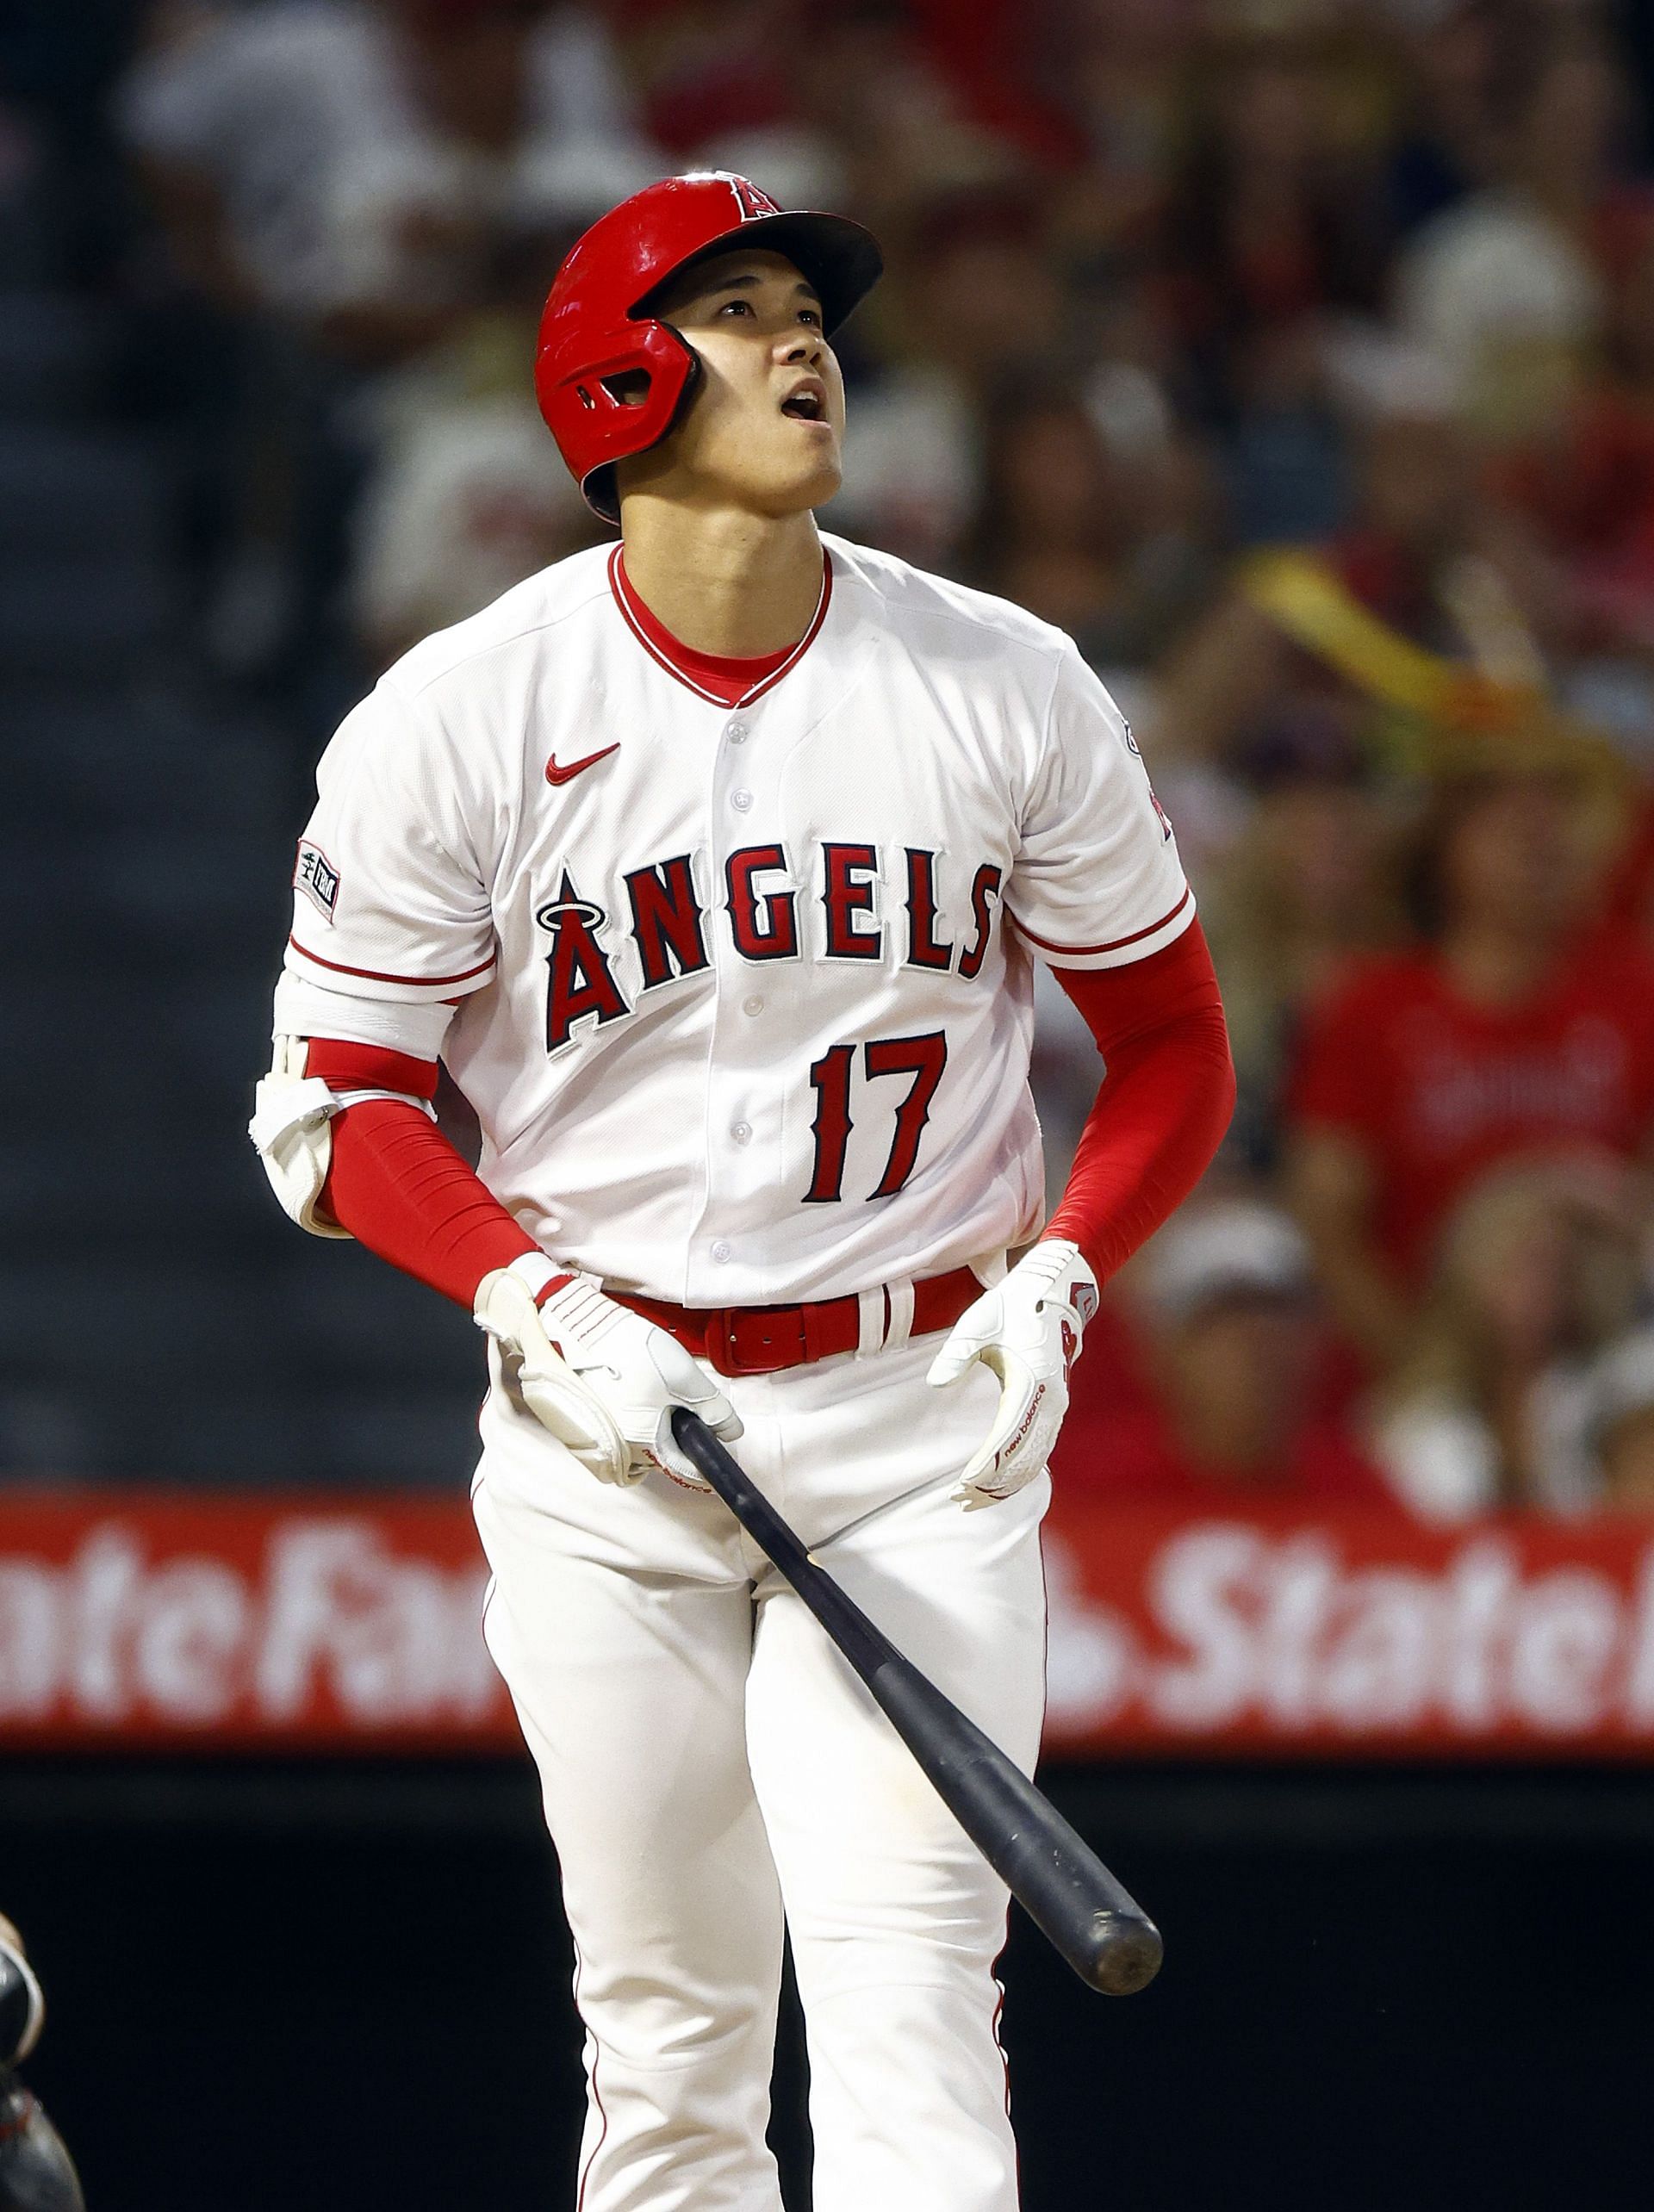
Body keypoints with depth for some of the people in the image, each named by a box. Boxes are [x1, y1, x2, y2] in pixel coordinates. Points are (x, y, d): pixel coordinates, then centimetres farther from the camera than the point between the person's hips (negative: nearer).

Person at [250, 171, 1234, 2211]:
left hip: (923, 1431, 0)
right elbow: (337, 1107, 2)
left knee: (907, 2000, -14)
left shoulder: (1008, 686, 0)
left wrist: (1058, 1278, -7)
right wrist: (538, 1305, -14)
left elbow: (1172, 1043, 10)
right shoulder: (457, 719, -4)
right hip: (602, 1431, 0)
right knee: (666, 2045, 5)